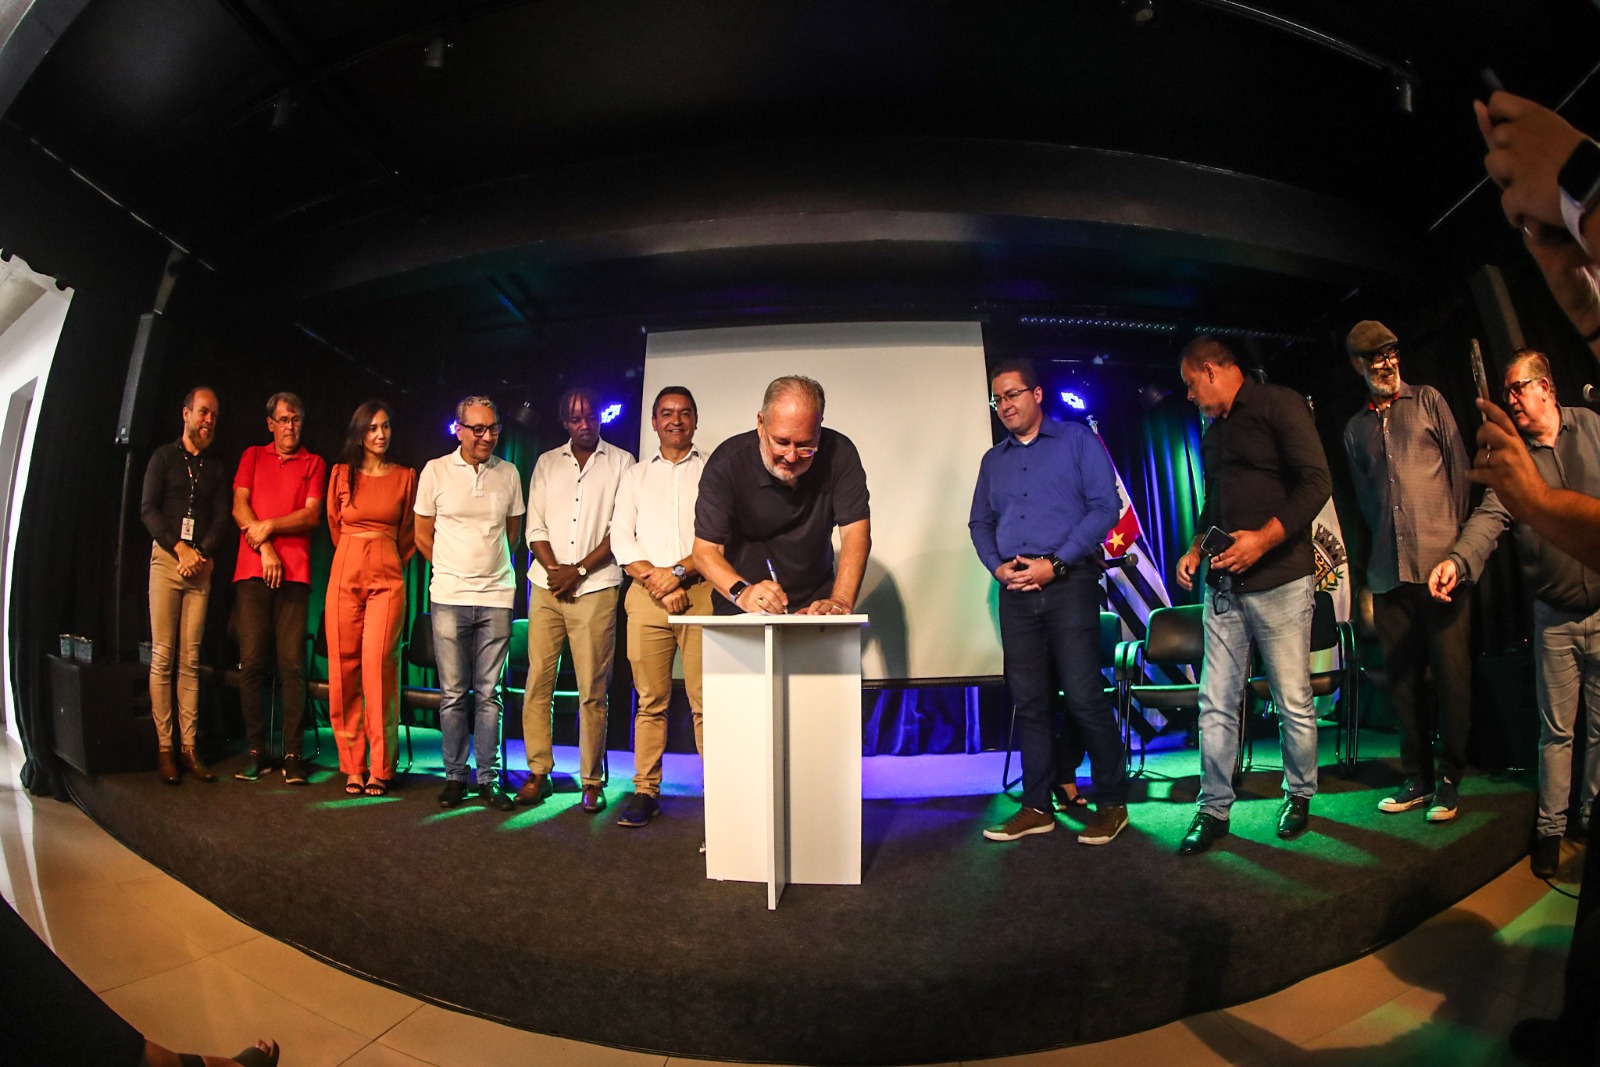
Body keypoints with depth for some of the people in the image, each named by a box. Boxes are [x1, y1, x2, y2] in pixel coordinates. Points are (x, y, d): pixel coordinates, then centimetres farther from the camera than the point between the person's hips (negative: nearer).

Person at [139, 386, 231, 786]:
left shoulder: (217, 468, 16)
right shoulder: (164, 457, 10)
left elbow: (222, 520, 8)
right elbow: (148, 508, 1)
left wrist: (200, 551, -8)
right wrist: (179, 547, -10)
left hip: (201, 565, 2)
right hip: (166, 558, -2)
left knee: (190, 659, 0)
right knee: (162, 656, -4)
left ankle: (189, 746, 2)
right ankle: (164, 747, 0)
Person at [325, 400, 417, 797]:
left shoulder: (406, 477, 8)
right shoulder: (341, 473, 10)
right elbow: (335, 526, 22)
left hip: (387, 577, -2)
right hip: (346, 574, 2)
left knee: (378, 665, -11)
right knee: (344, 668, -1)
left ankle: (379, 768, -4)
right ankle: (352, 766, 8)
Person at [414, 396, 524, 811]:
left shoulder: (509, 474, 7)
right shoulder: (436, 471, 3)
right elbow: (423, 535, 9)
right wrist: (456, 571, 12)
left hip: (496, 596, 1)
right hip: (449, 596, -1)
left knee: (489, 693, 5)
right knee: (452, 694, 5)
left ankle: (488, 778, 13)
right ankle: (454, 776, 17)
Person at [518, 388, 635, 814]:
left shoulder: (620, 462, 6)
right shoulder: (546, 463, 15)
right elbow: (535, 527, 10)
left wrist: (578, 570, -9)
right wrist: (554, 568, -6)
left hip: (595, 587, -3)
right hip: (546, 586, 3)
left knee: (593, 689, -2)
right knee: (538, 681, 3)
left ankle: (592, 780, 8)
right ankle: (538, 772, 15)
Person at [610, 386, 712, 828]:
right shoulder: (635, 475, 19)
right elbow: (621, 536, 9)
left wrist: (678, 572, -10)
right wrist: (655, 579, -5)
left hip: (701, 593, -2)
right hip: (646, 594, 2)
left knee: (706, 700, -5)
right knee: (650, 700, 4)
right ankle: (646, 791, 13)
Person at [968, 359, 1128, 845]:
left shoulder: (1077, 440, 4)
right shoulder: (993, 460, 19)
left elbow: (1106, 507, -5)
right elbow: (980, 523, 19)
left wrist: (1055, 564, -12)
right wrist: (997, 566, -1)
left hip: (1069, 582, -5)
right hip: (1016, 590, 5)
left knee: (1084, 696, -6)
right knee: (1029, 700, 7)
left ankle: (1112, 803, 12)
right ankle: (1037, 807, 16)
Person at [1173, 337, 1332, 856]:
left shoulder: (1279, 404, -2)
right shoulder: (1212, 432, 20)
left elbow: (1316, 482, -11)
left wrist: (1262, 539, -20)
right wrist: (1196, 549, 10)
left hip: (1279, 580, -6)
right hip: (1223, 585, 6)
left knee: (1294, 702, 5)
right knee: (1216, 705, 3)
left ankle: (1299, 796, 25)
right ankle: (1213, 810, 10)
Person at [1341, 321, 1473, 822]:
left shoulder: (1428, 401, 9)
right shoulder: (1355, 428, 17)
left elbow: (1460, 467, 5)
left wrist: (1455, 535, -1)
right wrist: (1385, 539, 7)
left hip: (1440, 560, -3)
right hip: (1387, 568, 3)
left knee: (1451, 672, -1)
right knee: (1402, 676, 6)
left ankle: (1449, 779, 12)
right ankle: (1416, 777, 17)